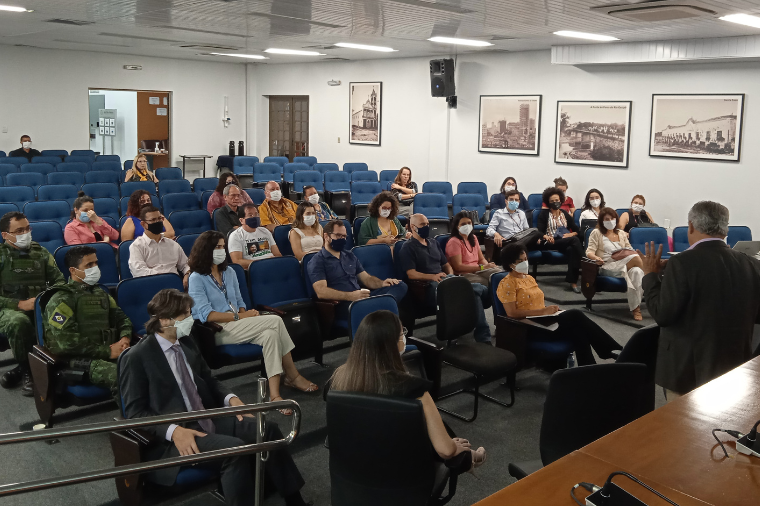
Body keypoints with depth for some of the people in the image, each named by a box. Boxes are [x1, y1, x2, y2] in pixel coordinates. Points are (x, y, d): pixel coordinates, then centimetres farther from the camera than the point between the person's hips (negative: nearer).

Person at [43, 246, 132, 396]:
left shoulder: (101, 293, 22)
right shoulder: (61, 300, -1)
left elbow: (122, 319, 27)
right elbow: (67, 342, -11)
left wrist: (125, 337, 3)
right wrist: (107, 351, -13)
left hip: (111, 352, 6)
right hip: (79, 359, -6)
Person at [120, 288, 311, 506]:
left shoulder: (187, 342, 9)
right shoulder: (137, 358, -10)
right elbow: (135, 412, -12)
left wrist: (230, 398, -2)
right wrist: (173, 430, -27)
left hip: (208, 419, 7)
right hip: (172, 436, -7)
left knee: (267, 428, -11)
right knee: (234, 449, -31)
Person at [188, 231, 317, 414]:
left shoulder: (229, 273, 18)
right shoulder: (197, 279, -3)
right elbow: (207, 315, -13)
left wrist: (246, 315, -5)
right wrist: (240, 317, -18)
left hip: (237, 325, 6)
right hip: (218, 330, -6)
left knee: (270, 334, -27)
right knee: (275, 321, -23)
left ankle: (274, 393, -25)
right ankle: (293, 376, -15)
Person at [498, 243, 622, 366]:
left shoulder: (529, 278, 18)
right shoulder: (507, 284, -8)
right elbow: (512, 313, -17)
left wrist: (550, 309, -2)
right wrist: (543, 311, -20)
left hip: (542, 320, 8)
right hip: (526, 327, -8)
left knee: (577, 329, -23)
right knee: (575, 316, -24)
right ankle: (611, 350, -17)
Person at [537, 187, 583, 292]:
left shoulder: (564, 213, 22)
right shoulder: (544, 214, 11)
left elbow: (576, 230, 17)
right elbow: (540, 231, -3)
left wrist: (571, 234, -7)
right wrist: (546, 237, -26)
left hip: (566, 242, 3)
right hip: (550, 243, -3)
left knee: (571, 249, -36)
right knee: (574, 240, -33)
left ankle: (573, 281, -38)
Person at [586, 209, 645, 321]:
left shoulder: (621, 234, 26)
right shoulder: (596, 233, 13)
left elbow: (630, 250, 21)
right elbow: (589, 251, 2)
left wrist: (634, 255, -3)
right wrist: (595, 257, -21)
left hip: (626, 265, 4)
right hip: (607, 266, -4)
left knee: (637, 272, -34)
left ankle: (635, 306, -33)